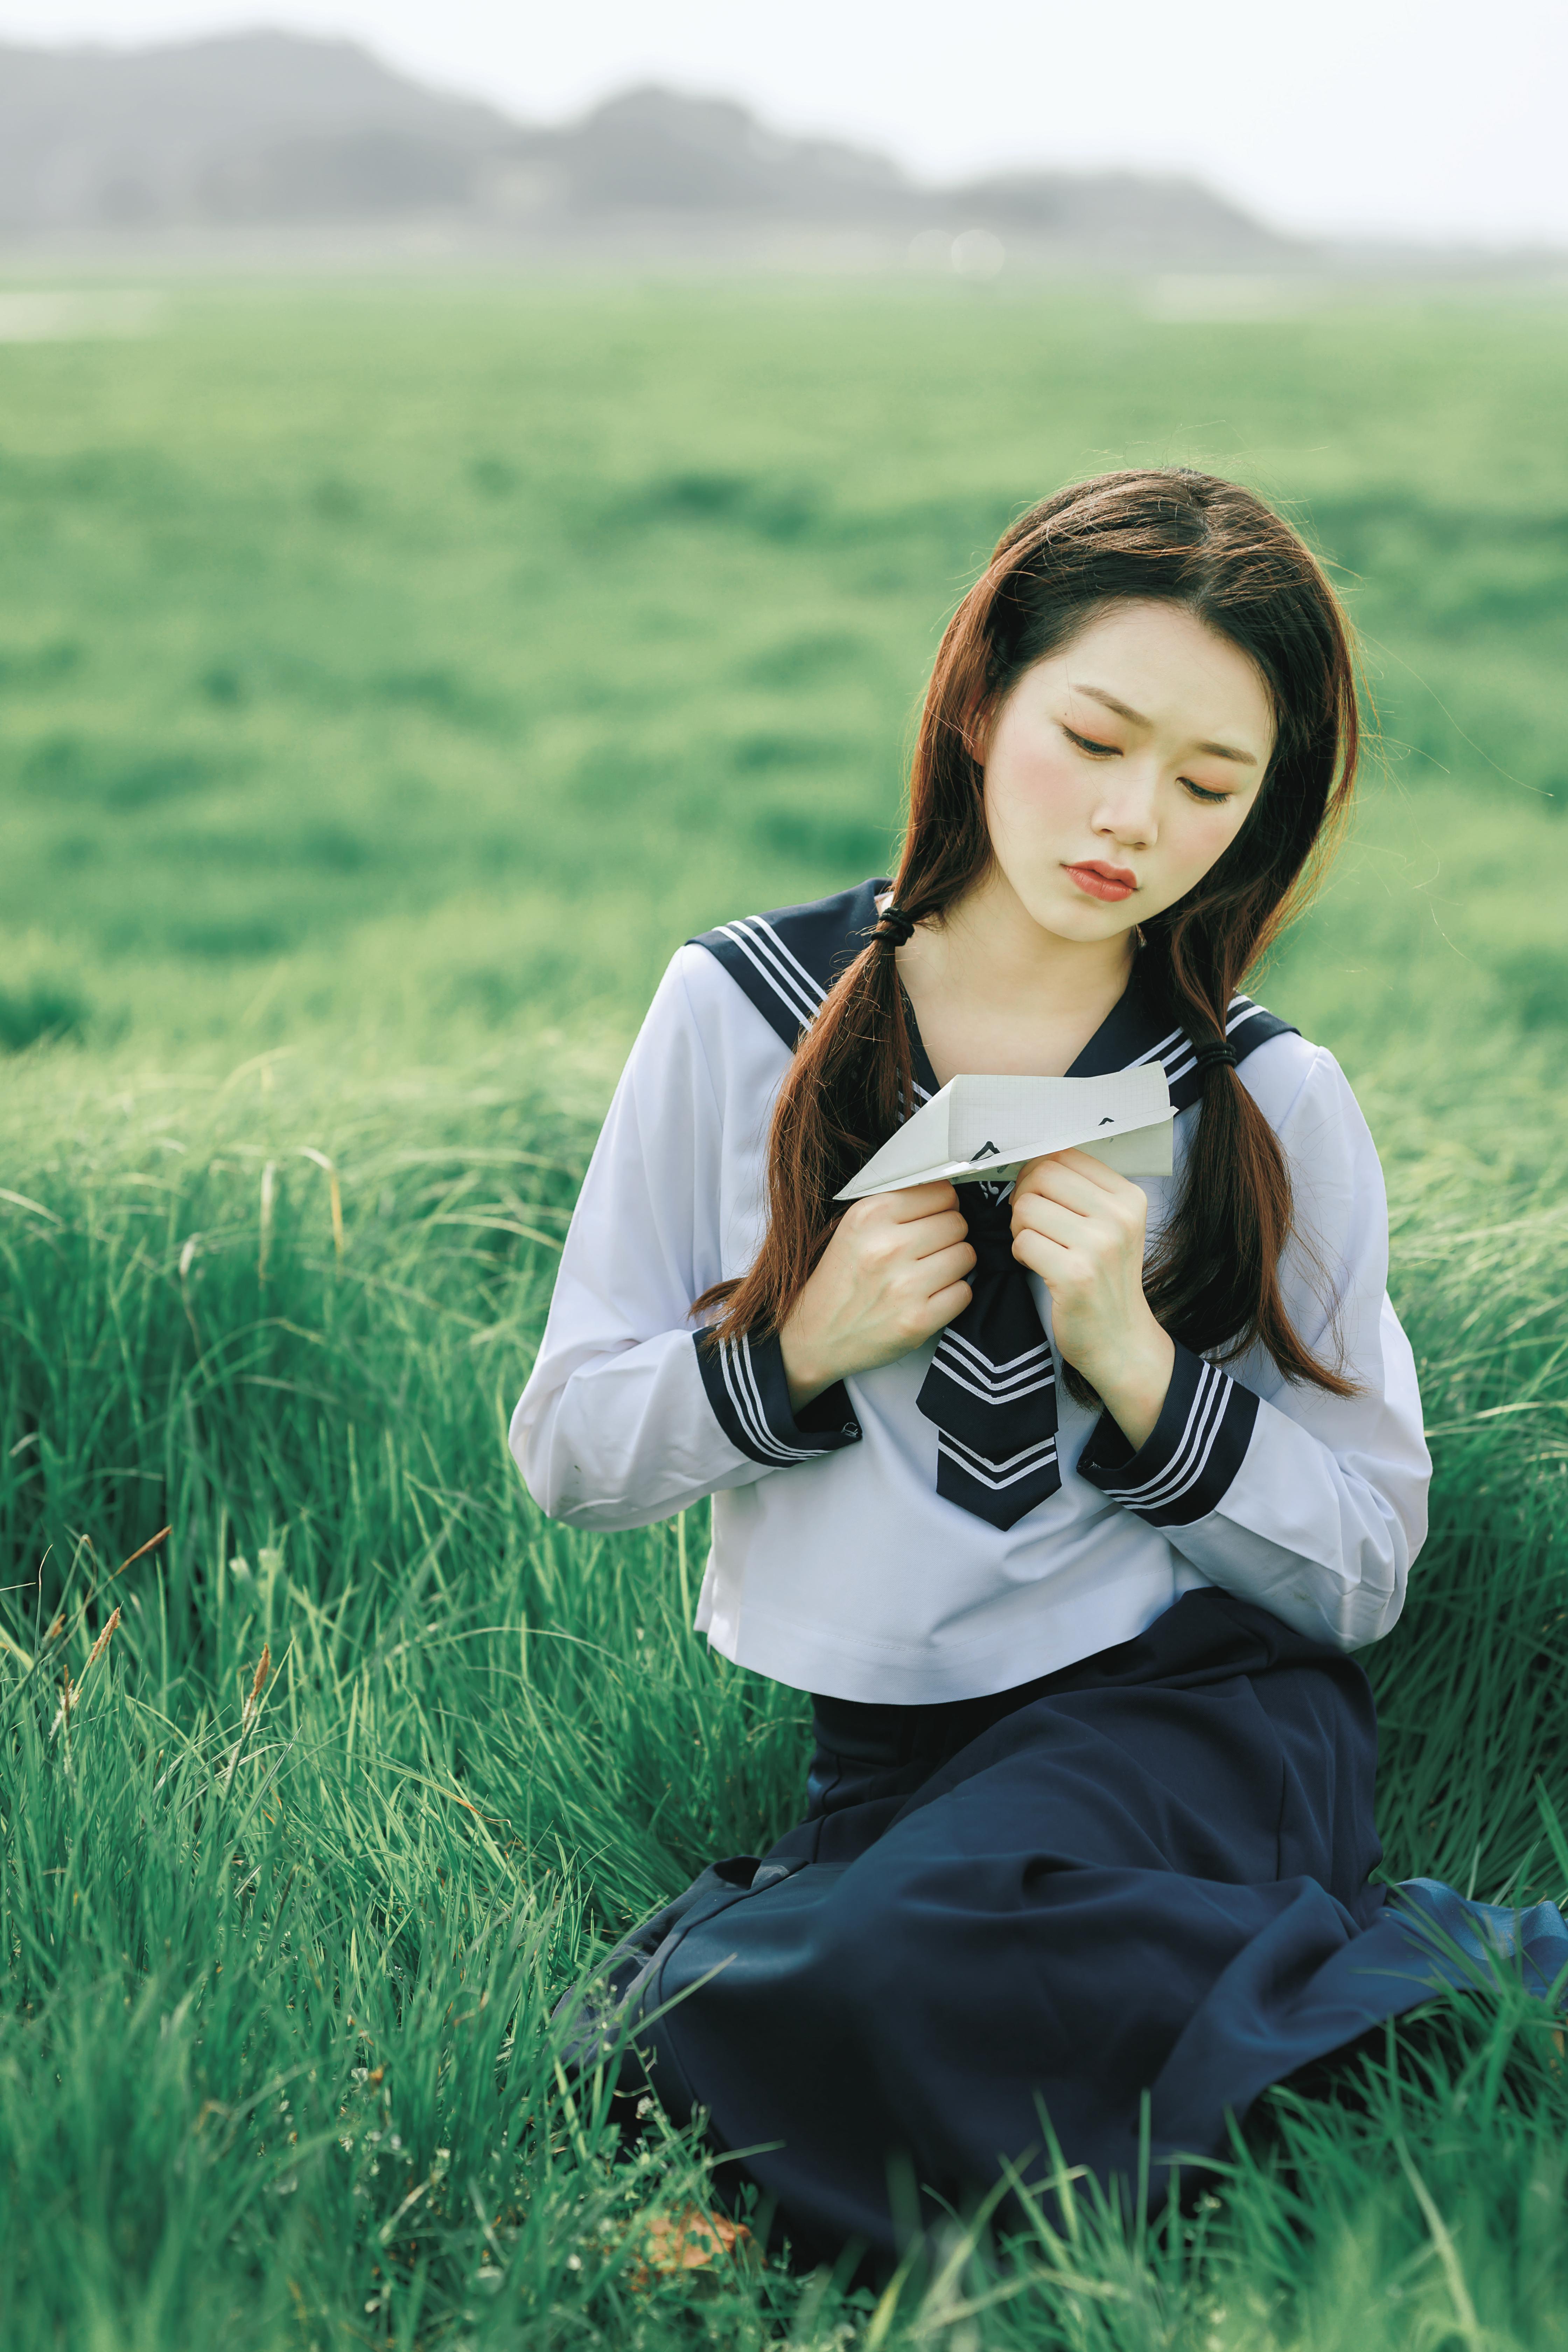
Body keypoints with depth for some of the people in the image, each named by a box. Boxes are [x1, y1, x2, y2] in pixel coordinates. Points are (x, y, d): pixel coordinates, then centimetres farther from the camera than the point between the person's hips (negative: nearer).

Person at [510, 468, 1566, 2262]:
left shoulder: (1275, 1105, 1)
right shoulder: (742, 1014, 3)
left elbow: (1365, 1571, 2)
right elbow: (564, 1454, 7)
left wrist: (1133, 1366, -14)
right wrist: (801, 1350, -11)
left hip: (1189, 1705, -3)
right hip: (866, 1747, 4)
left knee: (848, 1993, -34)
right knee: (687, 2032, -30)